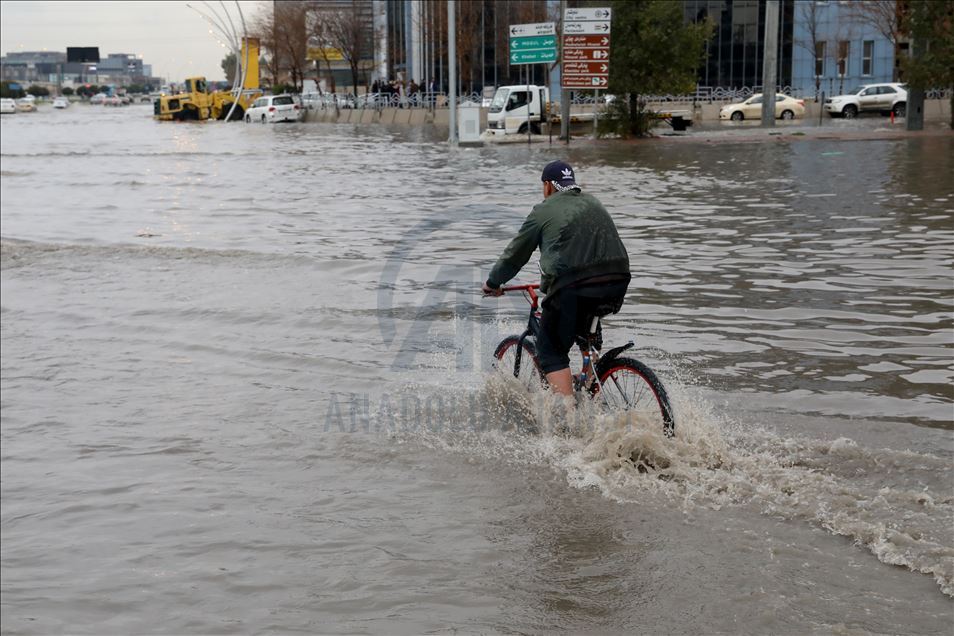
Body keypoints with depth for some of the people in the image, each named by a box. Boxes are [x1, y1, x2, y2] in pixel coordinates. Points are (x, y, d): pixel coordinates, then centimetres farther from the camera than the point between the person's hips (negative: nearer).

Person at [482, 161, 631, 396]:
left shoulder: (543, 211, 7)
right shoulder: (593, 203, 23)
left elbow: (516, 253, 13)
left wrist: (493, 283, 30)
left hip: (574, 287, -6)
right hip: (616, 286, 6)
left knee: (551, 352, 6)